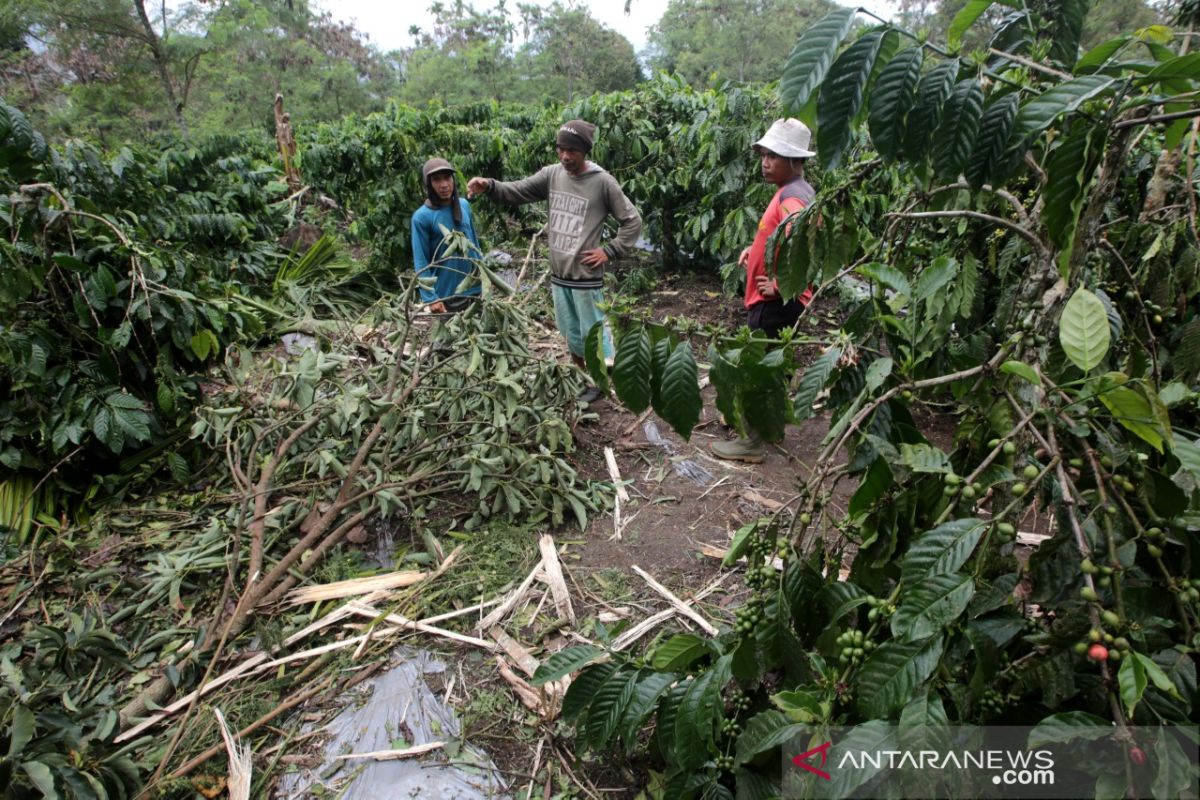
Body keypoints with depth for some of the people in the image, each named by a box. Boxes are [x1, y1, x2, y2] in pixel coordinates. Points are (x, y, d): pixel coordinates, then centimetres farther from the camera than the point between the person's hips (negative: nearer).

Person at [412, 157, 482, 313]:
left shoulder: (464, 205, 2)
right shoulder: (422, 216, -12)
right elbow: (421, 262, -13)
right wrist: (430, 298, -20)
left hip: (475, 290, 5)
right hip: (445, 296, -5)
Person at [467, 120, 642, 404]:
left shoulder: (602, 182, -12)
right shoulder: (551, 175, 2)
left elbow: (633, 221, -7)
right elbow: (516, 192, 2)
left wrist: (610, 251, -11)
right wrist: (489, 186, -16)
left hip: (586, 276, -6)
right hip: (559, 274, 6)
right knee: (571, 334, 18)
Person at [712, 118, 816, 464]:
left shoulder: (792, 198, -21)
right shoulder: (791, 191, 12)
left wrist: (779, 286, -25)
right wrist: (754, 248, 11)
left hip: (776, 303, -10)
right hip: (773, 302, 10)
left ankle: (752, 442, 10)